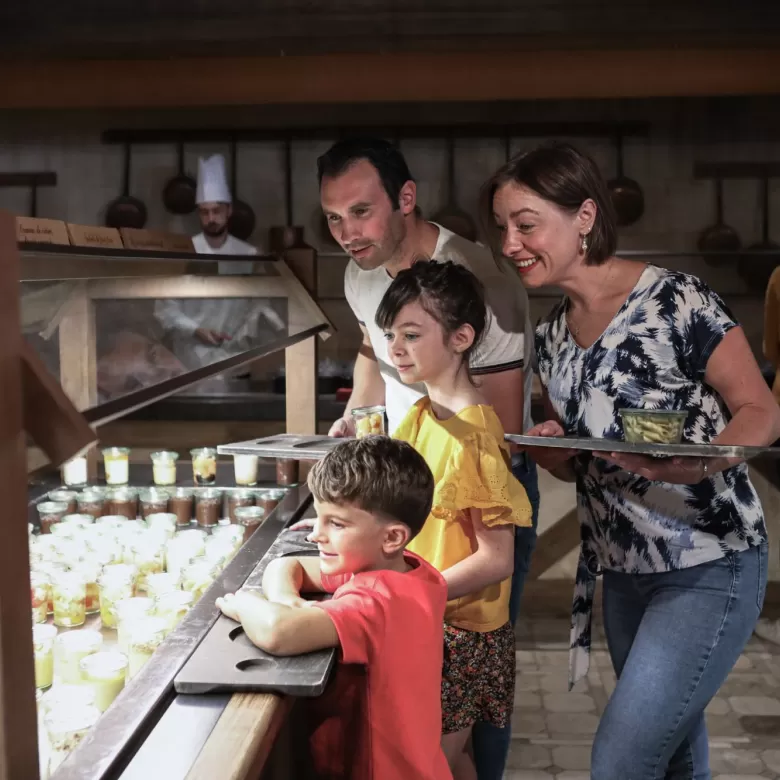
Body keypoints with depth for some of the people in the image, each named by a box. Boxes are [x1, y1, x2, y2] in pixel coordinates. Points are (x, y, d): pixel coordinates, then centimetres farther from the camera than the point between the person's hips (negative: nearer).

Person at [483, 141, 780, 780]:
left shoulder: (676, 300, -16)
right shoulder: (552, 337, 5)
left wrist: (699, 464, -31)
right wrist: (544, 447, -10)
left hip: (709, 569, -7)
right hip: (621, 571, 7)